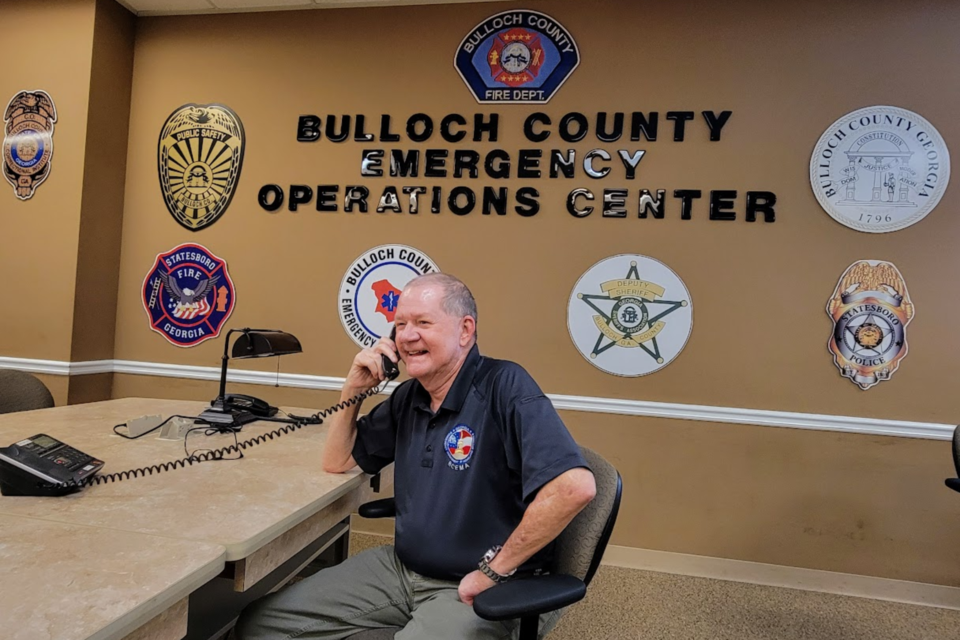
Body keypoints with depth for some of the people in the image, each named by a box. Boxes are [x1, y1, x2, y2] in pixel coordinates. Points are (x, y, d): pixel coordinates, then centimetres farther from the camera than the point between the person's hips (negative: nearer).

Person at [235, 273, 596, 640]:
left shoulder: (504, 387, -20)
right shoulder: (408, 397, 5)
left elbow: (576, 486, -31)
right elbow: (337, 463, 15)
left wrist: (494, 571, -22)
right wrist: (354, 389, -2)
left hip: (471, 589, -7)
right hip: (402, 568, 7)